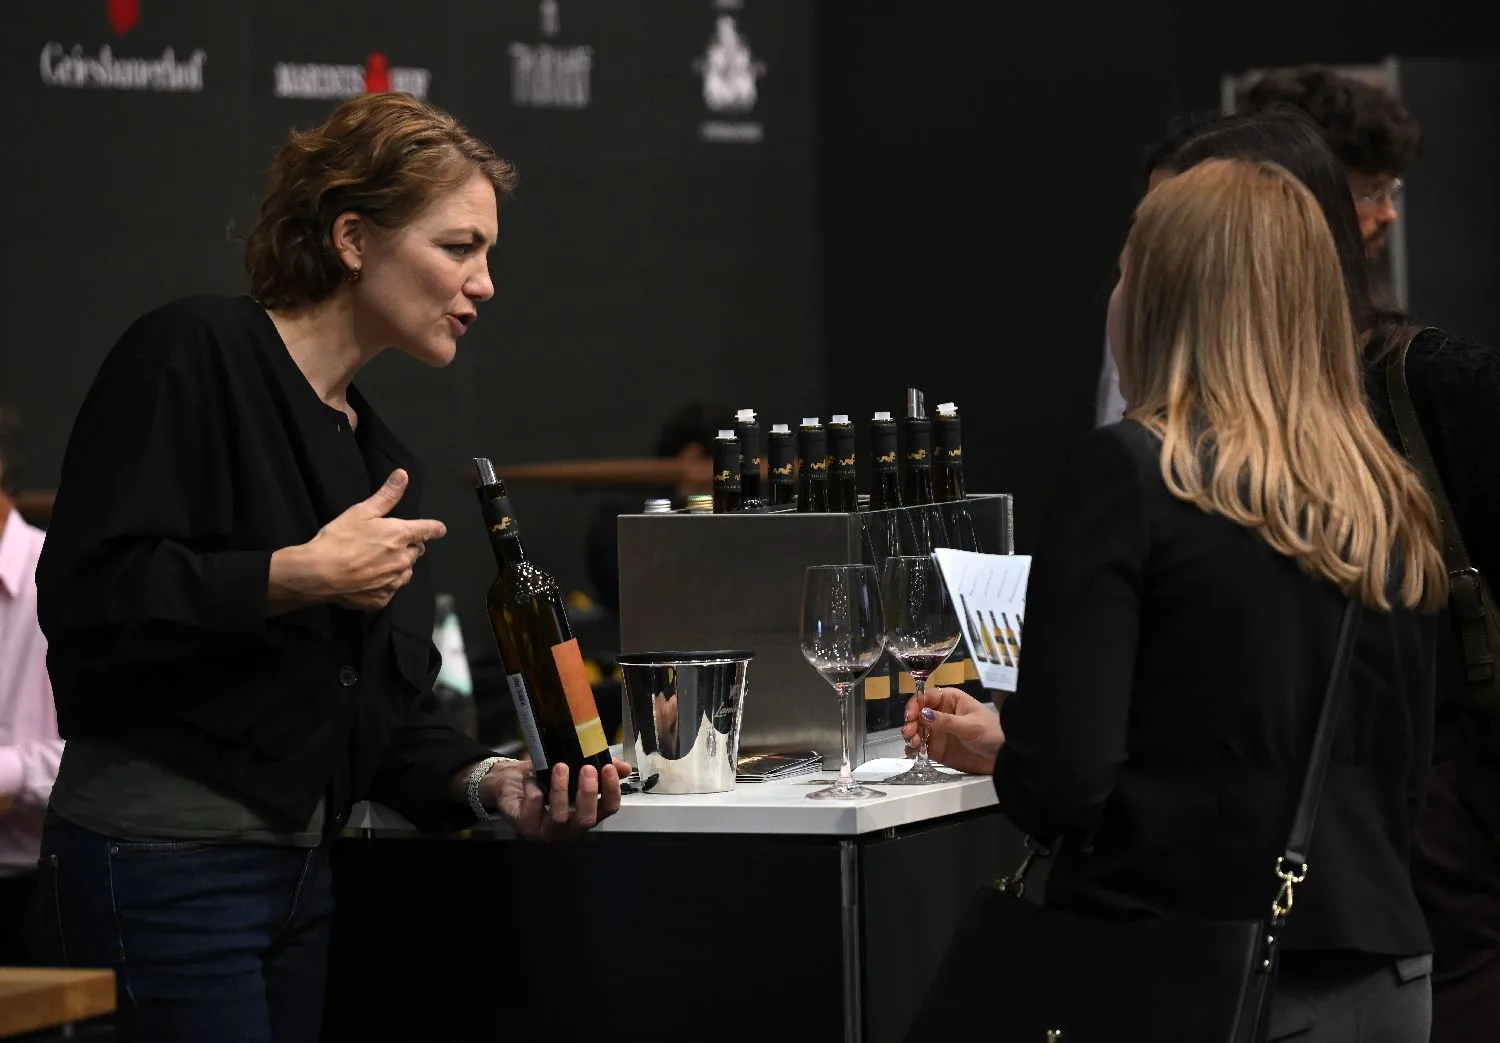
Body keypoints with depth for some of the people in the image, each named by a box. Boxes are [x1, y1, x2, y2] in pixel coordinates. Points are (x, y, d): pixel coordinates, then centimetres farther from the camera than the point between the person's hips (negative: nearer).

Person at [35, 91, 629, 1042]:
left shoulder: (380, 456, 16)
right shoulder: (192, 355, -9)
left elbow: (384, 707, 14)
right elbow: (90, 596, -19)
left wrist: (493, 783, -4)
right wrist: (299, 577, -21)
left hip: (299, 871, 9)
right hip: (163, 863, -9)